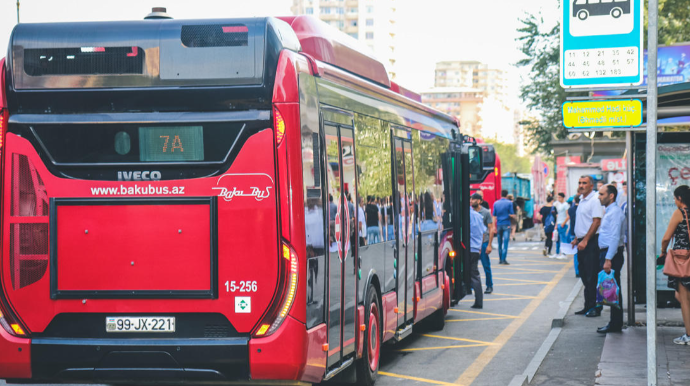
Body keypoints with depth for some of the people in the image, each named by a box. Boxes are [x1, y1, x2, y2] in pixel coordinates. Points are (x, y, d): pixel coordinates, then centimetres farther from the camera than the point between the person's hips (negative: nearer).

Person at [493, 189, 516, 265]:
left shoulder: (496, 203, 6)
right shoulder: (509, 203, -5)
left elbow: (494, 216, 5)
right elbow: (512, 215, -8)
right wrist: (514, 216, 15)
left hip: (499, 225, 4)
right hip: (506, 225, -4)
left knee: (500, 243, 12)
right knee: (505, 242, -6)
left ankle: (500, 259, 16)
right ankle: (503, 259, -13)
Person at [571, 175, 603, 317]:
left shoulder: (594, 200, -12)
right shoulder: (582, 200, 16)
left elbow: (596, 222, -19)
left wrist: (585, 240, -21)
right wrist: (576, 239, 17)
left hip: (591, 242, -9)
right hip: (582, 242, 9)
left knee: (592, 277, -7)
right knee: (584, 276, 11)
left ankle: (595, 307, -3)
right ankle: (588, 307, 17)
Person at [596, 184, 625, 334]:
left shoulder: (615, 212, -14)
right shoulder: (608, 212, 17)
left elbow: (615, 237, -21)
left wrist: (608, 260, -24)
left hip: (612, 254, -10)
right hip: (606, 253, 10)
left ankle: (615, 325, -3)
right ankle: (614, 323, 16)